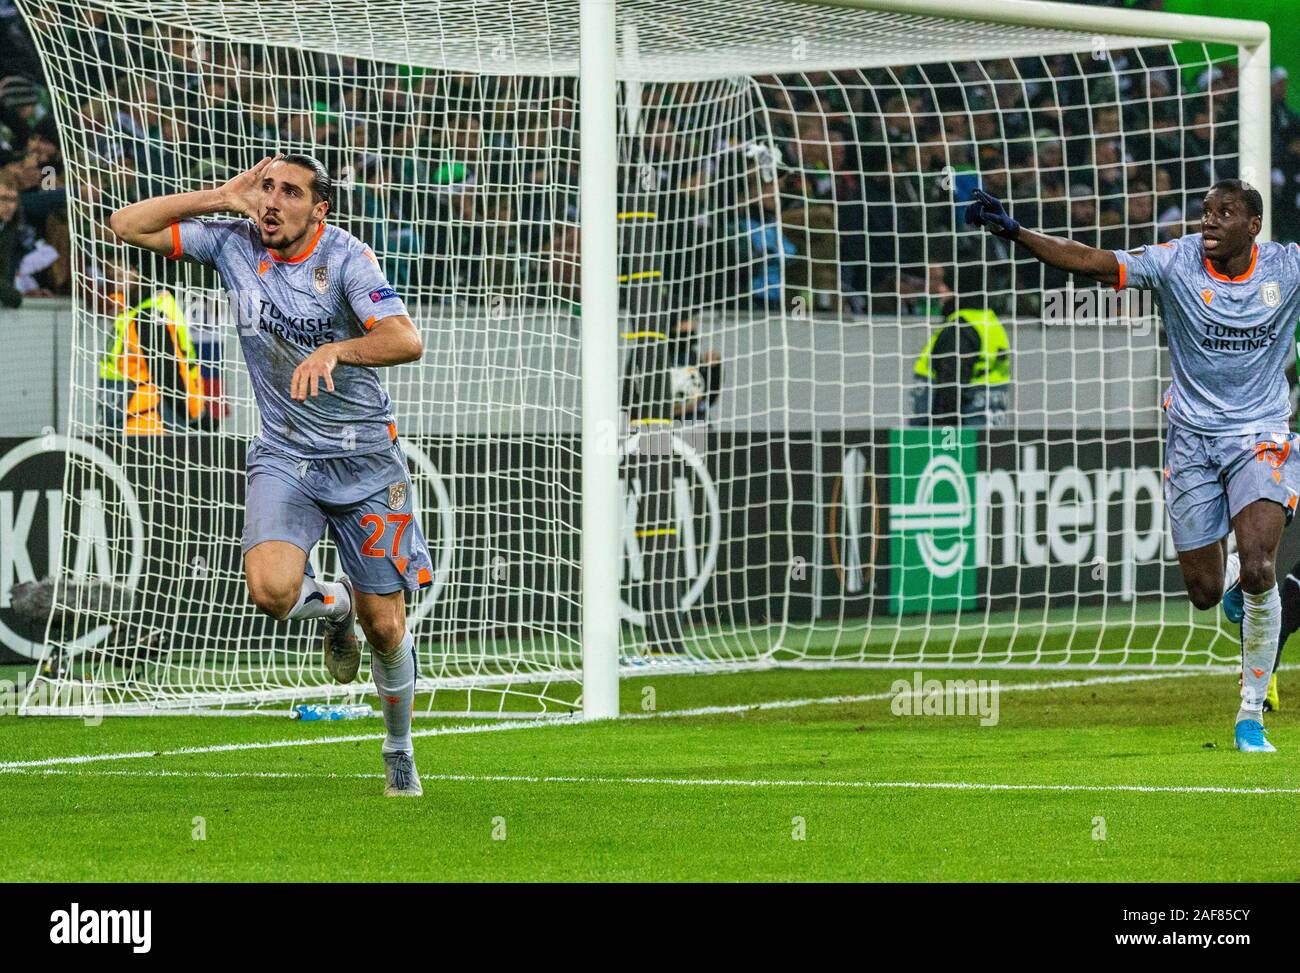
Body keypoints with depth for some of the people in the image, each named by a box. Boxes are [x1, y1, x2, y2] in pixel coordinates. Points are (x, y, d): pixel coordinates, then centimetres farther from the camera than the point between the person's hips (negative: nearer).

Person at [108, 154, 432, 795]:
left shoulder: (344, 256, -15)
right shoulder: (234, 243, -4)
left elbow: (405, 340, -26)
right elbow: (127, 225, -2)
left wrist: (335, 351, -43)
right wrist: (222, 197, -10)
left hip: (364, 459, -2)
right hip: (284, 455, 2)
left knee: (384, 625, 3)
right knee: (271, 589, -25)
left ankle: (399, 749, 30)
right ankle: (333, 605, 12)